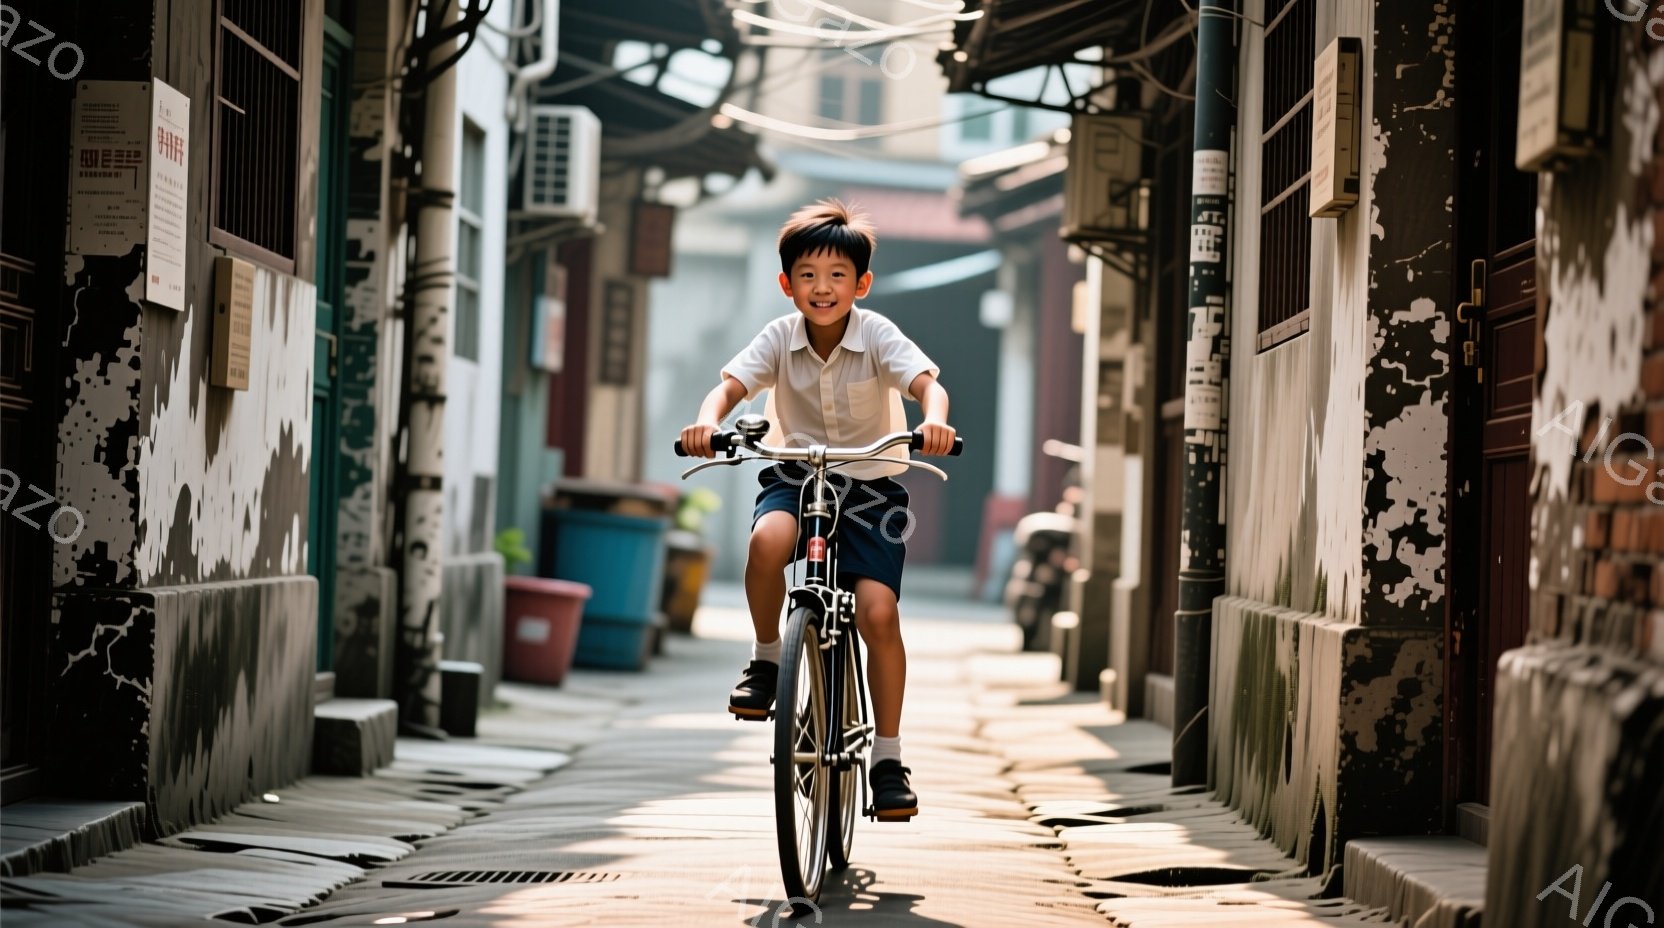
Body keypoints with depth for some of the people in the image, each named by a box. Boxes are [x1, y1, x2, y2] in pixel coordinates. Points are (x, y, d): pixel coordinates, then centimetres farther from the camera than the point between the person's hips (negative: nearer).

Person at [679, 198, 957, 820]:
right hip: (796, 477, 1)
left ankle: (888, 756, -1)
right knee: (767, 540, -35)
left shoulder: (877, 336, -12)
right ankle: (766, 659, -9)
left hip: (870, 485, -1)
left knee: (878, 612, -16)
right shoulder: (780, 338, -6)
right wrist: (707, 420, -40)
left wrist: (933, 420, -50)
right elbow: (731, 384, -16)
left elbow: (926, 382, -26)